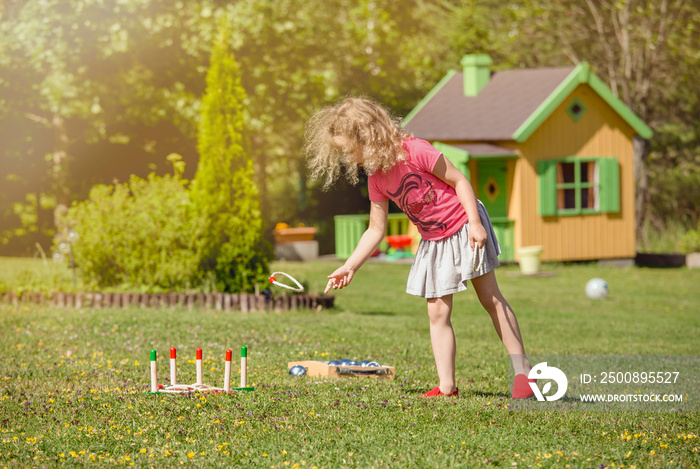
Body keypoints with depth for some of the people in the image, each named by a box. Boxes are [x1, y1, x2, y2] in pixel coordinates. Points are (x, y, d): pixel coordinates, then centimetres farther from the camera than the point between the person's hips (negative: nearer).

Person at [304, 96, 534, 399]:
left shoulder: (414, 151, -23)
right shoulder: (377, 180, -3)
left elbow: (459, 180, -17)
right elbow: (376, 230, 4)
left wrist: (475, 224, -22)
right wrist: (349, 267, -1)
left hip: (464, 228, -6)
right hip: (433, 242, 6)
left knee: (490, 298, -2)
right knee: (437, 312, 0)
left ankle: (522, 371, 4)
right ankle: (447, 386, 2)